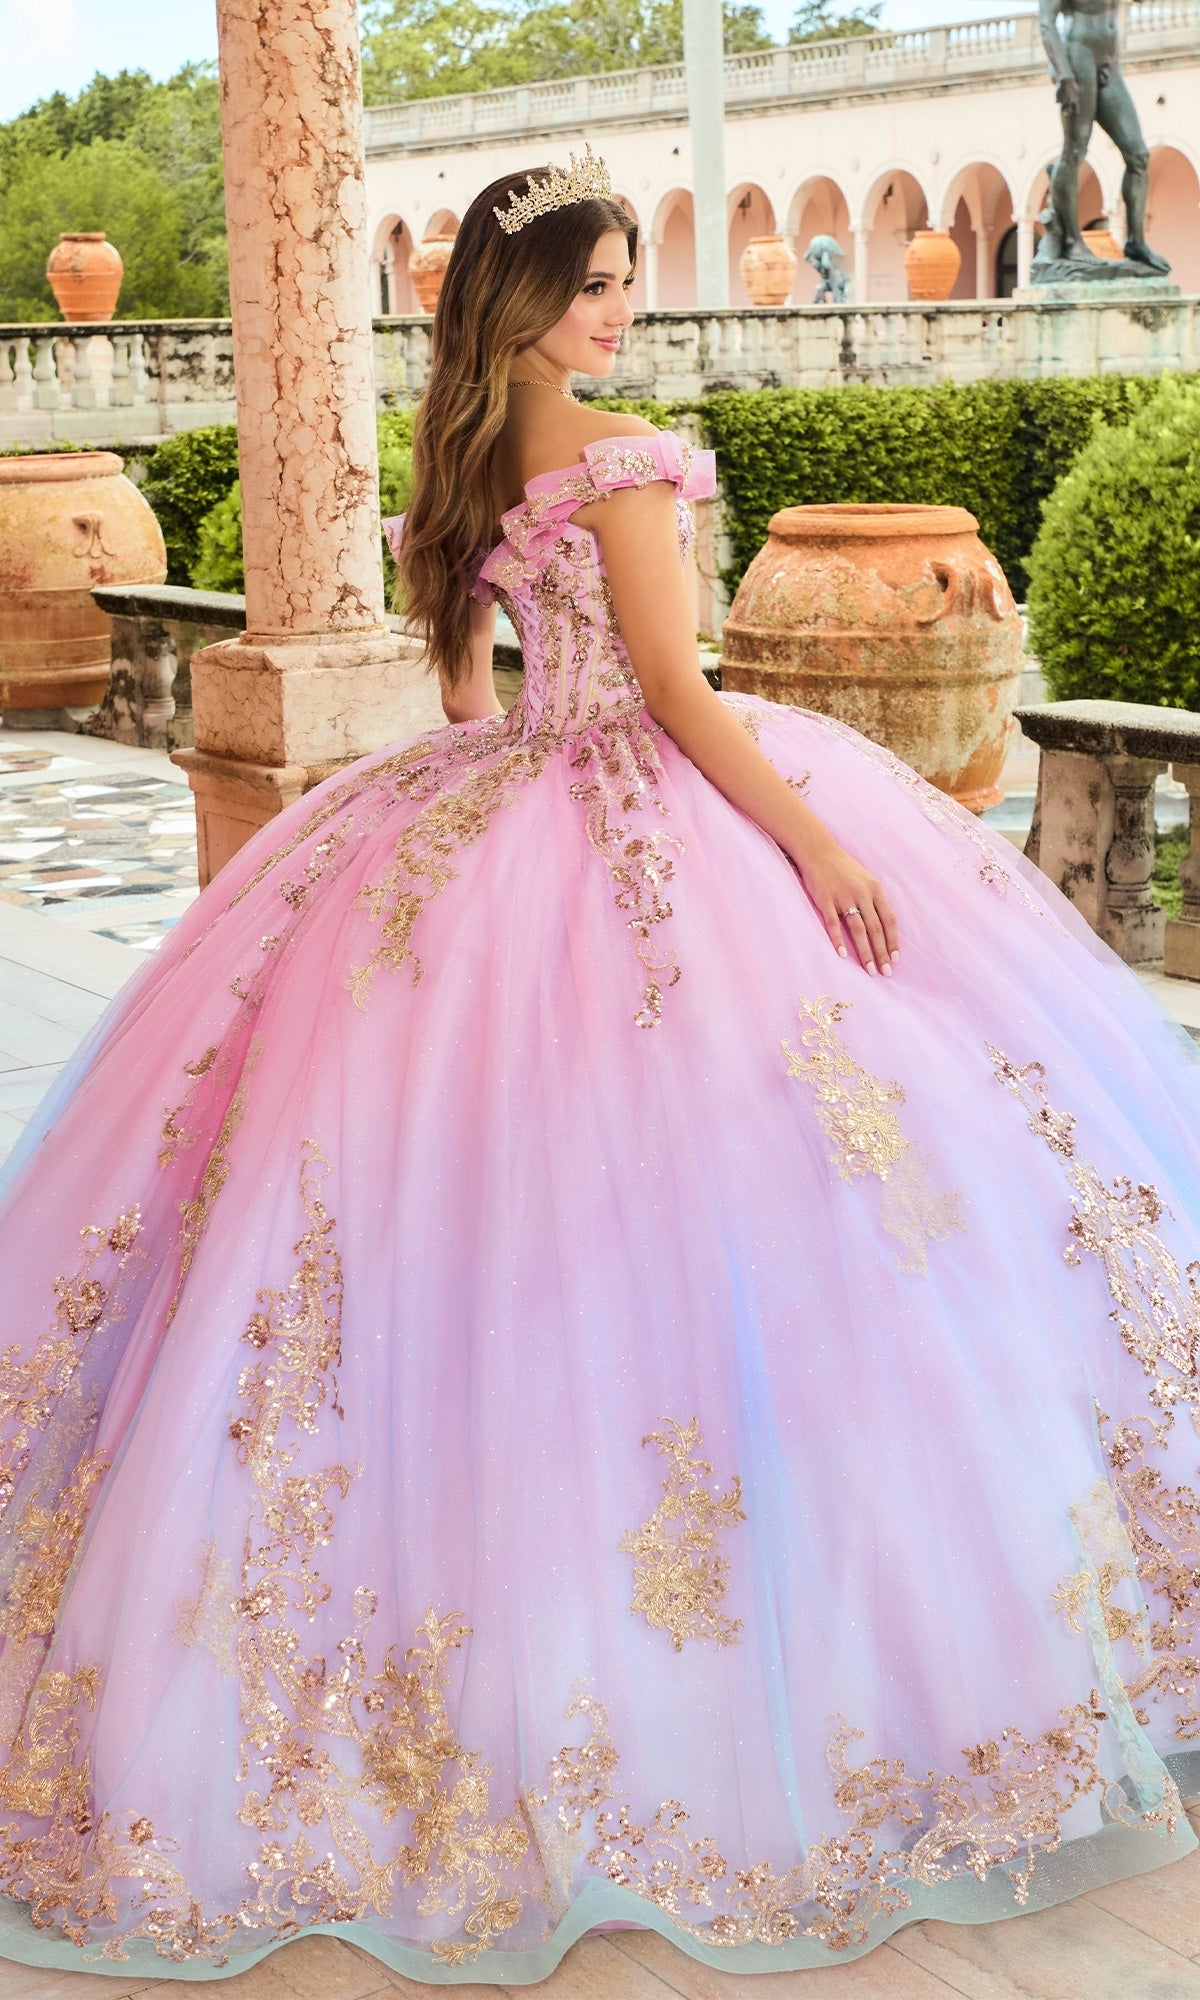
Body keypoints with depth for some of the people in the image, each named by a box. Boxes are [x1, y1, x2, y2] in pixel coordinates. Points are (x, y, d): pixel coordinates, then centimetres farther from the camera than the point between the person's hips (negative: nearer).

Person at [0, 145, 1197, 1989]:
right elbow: (673, 687, -18)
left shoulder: (460, 459, 9)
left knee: (477, 1187, 12)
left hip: (497, 818, 8)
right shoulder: (622, 457, -14)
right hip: (648, 820, -8)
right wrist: (812, 834, -15)